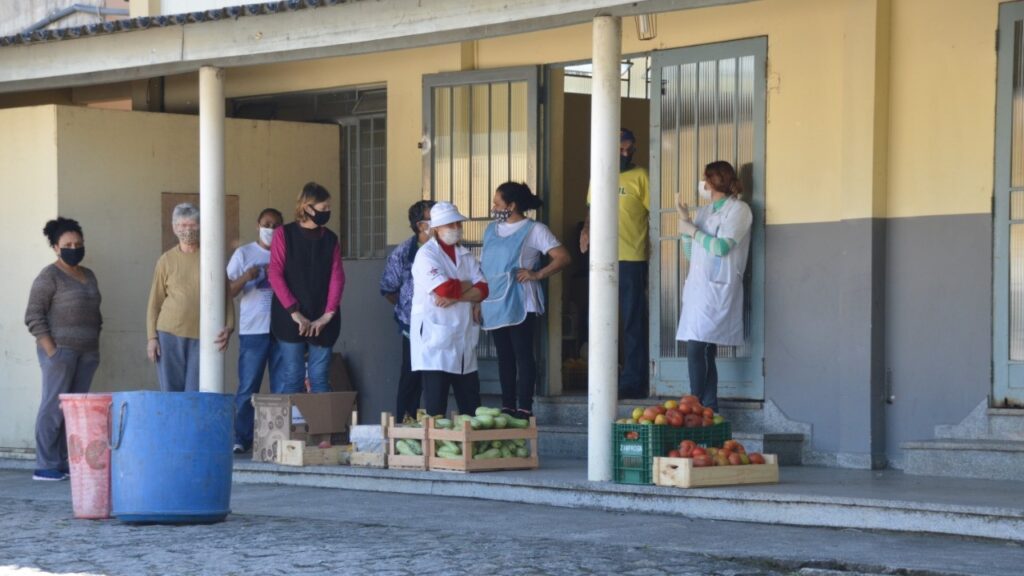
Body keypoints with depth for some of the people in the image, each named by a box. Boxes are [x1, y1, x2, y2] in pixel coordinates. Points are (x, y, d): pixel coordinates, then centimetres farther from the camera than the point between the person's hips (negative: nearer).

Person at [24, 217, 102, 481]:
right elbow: (33, 316, -10)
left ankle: (66, 463, 6)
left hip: (86, 352, 7)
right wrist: (51, 351, -16)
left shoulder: (88, 276, 17)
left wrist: (95, 345, 13)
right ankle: (45, 466, -7)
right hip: (60, 349, -7)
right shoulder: (49, 276, -5)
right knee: (54, 407, -9)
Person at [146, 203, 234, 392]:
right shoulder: (166, 260, 8)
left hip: (202, 336, -1)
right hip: (170, 335, 1)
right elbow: (154, 303, 9)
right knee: (171, 394, 3)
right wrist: (151, 338, 2)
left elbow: (226, 296, 4)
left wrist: (228, 327, -11)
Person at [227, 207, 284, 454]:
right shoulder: (244, 254, 5)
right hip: (253, 331, -2)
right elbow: (228, 291, 0)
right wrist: (245, 278, -17)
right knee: (248, 388, -3)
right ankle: (241, 438, -1)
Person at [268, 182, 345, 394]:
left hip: (323, 322, 3)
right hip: (291, 319, -3)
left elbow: (337, 277, 2)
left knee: (319, 378, 2)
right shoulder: (284, 234, 0)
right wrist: (294, 313, -14)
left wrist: (328, 315, -11)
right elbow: (275, 275, -6)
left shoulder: (330, 239, 10)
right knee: (292, 377, -4)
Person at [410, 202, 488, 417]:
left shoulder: (465, 255, 14)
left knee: (471, 403, 7)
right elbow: (445, 289, -21)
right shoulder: (426, 254, -7)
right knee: (436, 402, -5)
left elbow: (482, 289, 2)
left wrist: (456, 296, -14)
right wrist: (468, 286, -3)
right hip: (434, 335, -6)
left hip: (463, 336, 6)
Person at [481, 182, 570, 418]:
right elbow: (483, 267, 21)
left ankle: (524, 408, -8)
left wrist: (537, 275, -14)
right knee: (504, 356, 9)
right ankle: (507, 407, 13)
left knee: (522, 354, -8)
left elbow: (563, 257, -8)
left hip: (519, 304, -6)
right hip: (494, 304, 6)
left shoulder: (533, 230, -3)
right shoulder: (491, 229, 17)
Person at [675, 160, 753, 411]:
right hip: (697, 287, 8)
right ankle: (709, 410, 4)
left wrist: (692, 230, -3)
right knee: (703, 352, 3)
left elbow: (721, 247, -14)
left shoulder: (738, 210, -1)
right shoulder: (704, 212, 21)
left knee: (697, 349, -17)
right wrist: (684, 221, 13)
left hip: (717, 287, -8)